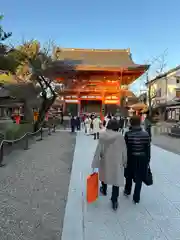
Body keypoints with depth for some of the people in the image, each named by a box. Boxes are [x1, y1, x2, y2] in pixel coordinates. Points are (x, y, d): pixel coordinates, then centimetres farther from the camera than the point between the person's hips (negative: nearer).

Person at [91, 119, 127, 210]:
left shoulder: (103, 135, -13)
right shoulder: (120, 136, -13)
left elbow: (99, 149, -11)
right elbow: (124, 150, -5)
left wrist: (95, 162, -4)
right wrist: (124, 162, 9)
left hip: (105, 160, 2)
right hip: (117, 161, -2)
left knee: (104, 173, 26)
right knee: (116, 178, 8)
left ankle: (104, 190, 50)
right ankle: (114, 201, 10)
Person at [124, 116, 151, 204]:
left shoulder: (128, 134, -16)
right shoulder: (146, 134, -9)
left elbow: (125, 148, -14)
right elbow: (148, 149, -4)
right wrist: (148, 160, 6)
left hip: (131, 158, -1)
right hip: (142, 159, 1)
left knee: (129, 176, 23)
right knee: (139, 178, 15)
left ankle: (127, 191, 46)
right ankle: (136, 198, 27)